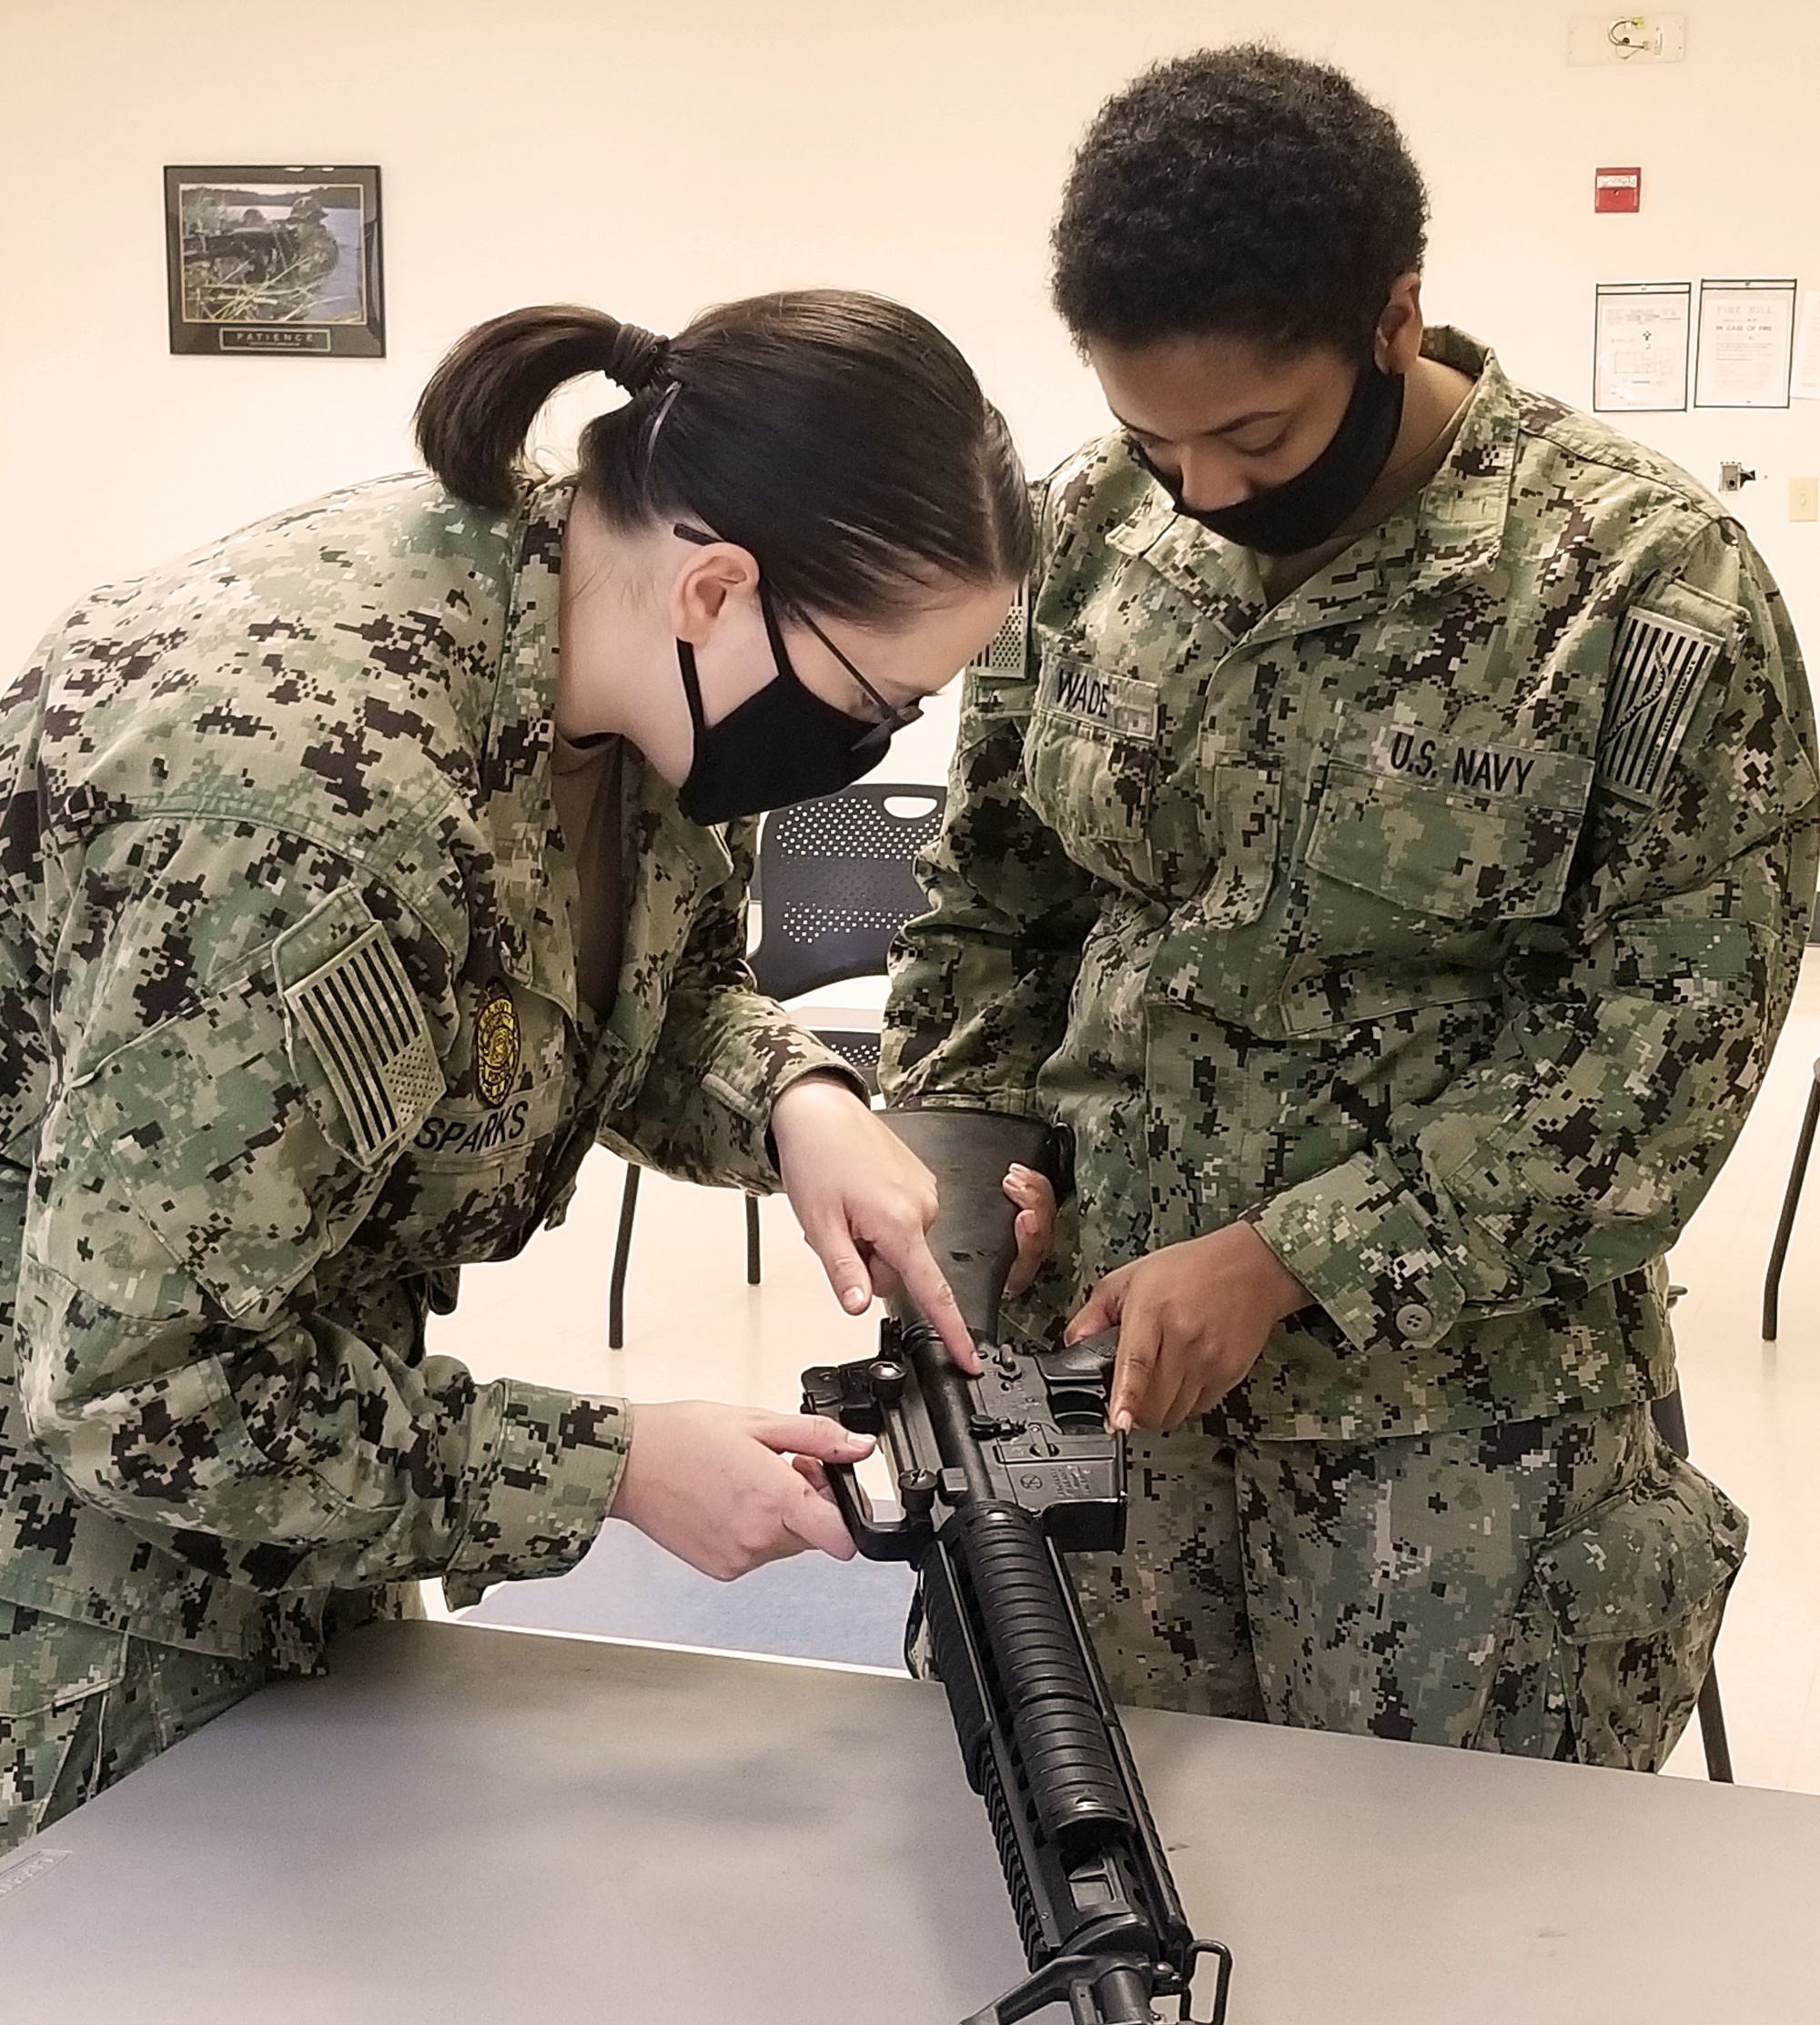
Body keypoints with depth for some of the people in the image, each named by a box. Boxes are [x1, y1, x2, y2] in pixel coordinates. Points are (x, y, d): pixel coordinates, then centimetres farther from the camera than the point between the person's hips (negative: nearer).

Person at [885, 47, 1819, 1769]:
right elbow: (989, 892, 11)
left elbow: (1670, 1034, -15)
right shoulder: (1090, 533, 0)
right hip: (1098, 1362, 4)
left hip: (1460, 1420, -3)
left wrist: (1292, 1259, -19)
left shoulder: (1648, 584, -14)